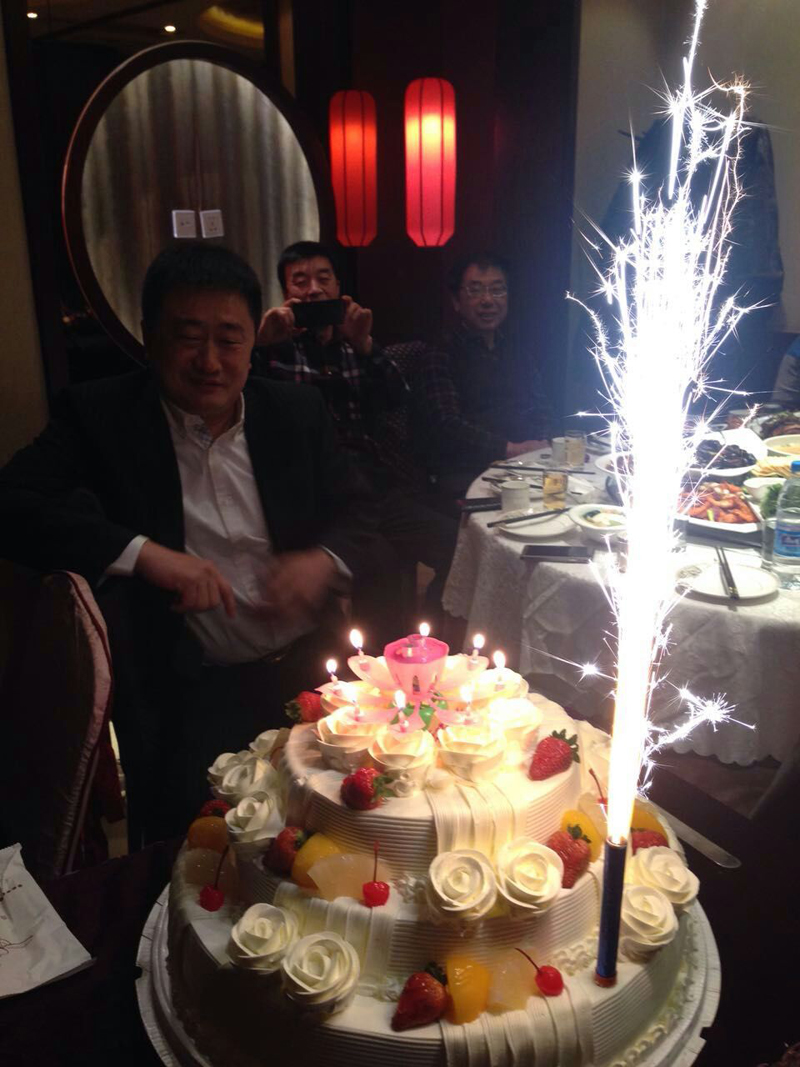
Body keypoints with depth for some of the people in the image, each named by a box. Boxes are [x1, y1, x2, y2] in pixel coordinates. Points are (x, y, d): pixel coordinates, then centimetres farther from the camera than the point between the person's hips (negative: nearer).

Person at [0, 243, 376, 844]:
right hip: (200, 686, -2)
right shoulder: (98, 415, 2)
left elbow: (358, 512, 15)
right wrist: (142, 553, -20)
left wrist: (325, 560, -8)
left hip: (313, 660, 3)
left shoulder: (298, 412, 10)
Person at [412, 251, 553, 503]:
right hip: (463, 479, -7)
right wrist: (511, 449, -16)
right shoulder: (439, 358, 0)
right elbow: (447, 426, -12)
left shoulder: (519, 356, 23)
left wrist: (541, 442, -5)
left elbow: (540, 408, 18)